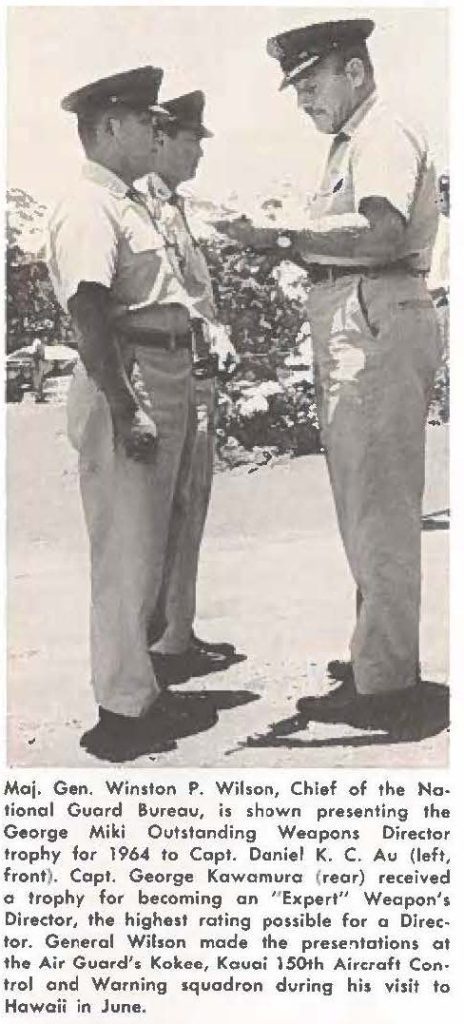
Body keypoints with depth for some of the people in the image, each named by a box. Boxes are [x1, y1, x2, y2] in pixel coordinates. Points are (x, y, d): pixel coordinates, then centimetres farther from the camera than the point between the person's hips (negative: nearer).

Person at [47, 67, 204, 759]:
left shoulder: (131, 204, 19)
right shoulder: (89, 208, -12)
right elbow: (89, 317, -21)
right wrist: (126, 411, -24)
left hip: (170, 386, 10)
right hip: (127, 387, -10)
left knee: (157, 542, 18)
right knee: (128, 555, -4)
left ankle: (139, 683, 33)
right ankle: (123, 709, 7)